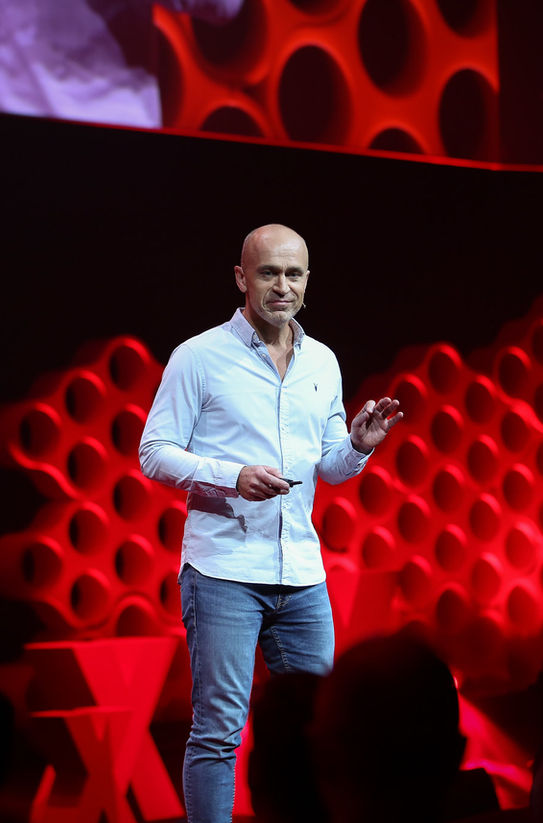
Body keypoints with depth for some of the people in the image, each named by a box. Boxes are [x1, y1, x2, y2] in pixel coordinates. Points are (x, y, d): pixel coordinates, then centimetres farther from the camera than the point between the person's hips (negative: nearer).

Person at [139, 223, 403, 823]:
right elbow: (154, 453, -5)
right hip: (224, 570, -5)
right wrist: (234, 476, -19)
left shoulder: (323, 363, 13)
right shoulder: (200, 357, -3)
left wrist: (359, 446, -3)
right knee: (218, 729, -6)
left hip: (303, 575, 5)